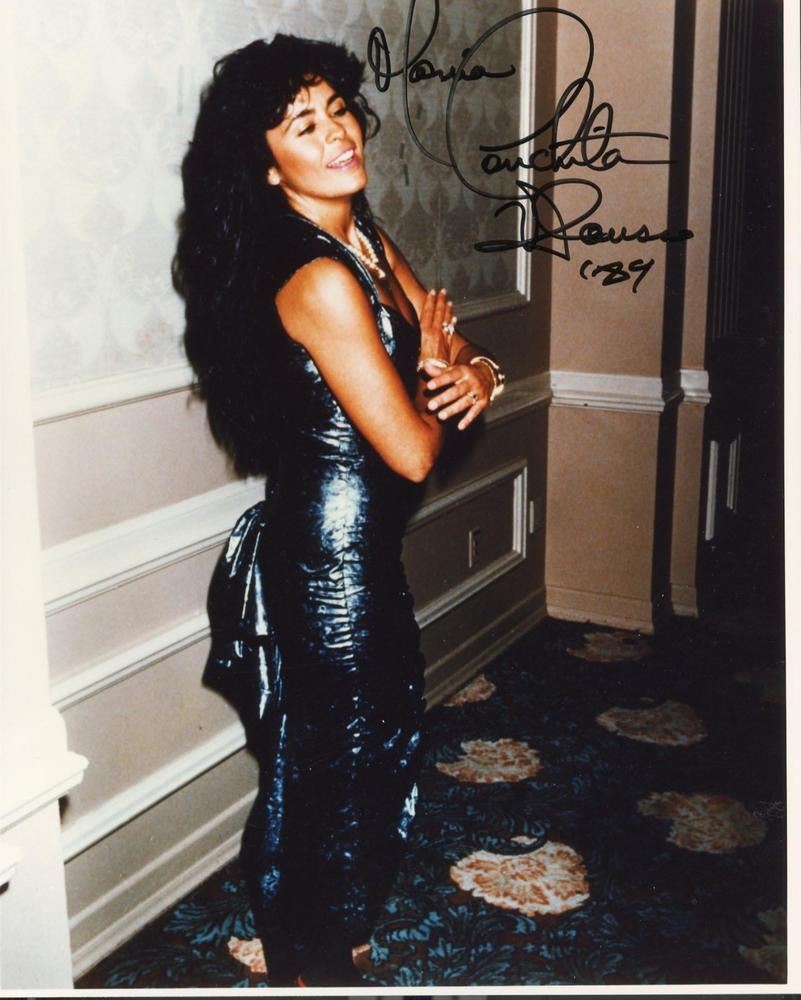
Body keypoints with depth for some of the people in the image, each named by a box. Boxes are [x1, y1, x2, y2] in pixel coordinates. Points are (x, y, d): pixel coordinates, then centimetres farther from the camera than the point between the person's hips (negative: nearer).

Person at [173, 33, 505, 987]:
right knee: (328, 767, 8)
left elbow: (450, 349, 11)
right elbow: (413, 451, -22)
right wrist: (432, 381, -3)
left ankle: (320, 940, 45)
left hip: (357, 550, 10)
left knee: (374, 750, 23)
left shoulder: (369, 246, 6)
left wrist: (473, 373, -12)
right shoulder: (318, 280, -23)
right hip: (328, 557, -10)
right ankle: (311, 965, 33)